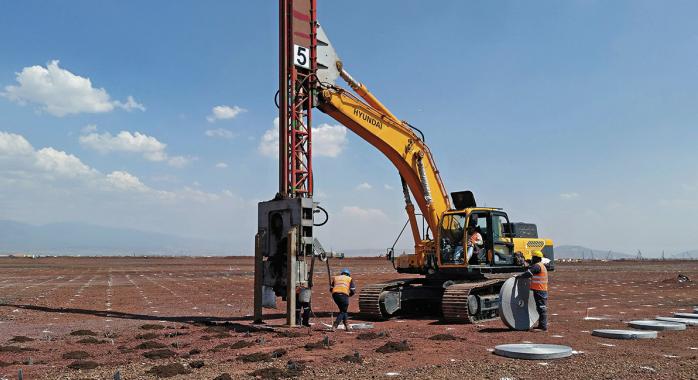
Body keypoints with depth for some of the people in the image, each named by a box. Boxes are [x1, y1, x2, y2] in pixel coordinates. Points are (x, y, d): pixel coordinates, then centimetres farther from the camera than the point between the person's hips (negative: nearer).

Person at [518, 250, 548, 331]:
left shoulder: (537, 266, -14)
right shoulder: (542, 266, 20)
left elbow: (528, 274, -21)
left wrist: (519, 276, -11)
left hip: (539, 291, -10)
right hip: (543, 290, 10)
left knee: (541, 308, -9)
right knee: (542, 308, 13)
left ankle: (543, 326, -9)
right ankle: (542, 325, 20)